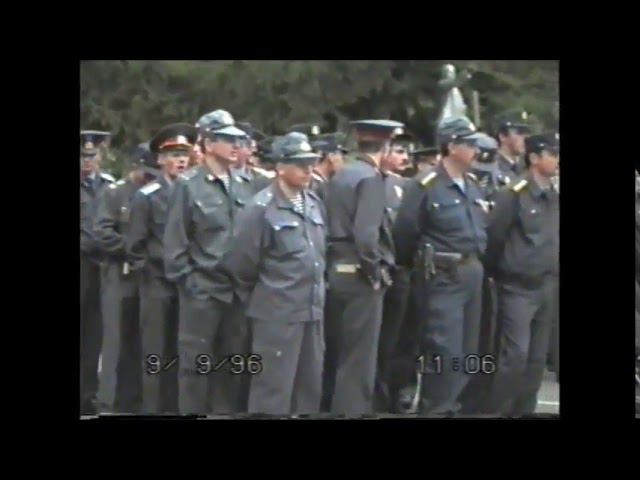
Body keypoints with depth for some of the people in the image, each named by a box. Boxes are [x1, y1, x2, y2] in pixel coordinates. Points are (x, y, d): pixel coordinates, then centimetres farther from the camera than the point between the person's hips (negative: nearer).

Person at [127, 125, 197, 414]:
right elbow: (135, 246, -4)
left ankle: (178, 407, 12)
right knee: (157, 354, -1)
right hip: (158, 286, -3)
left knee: (182, 354, 6)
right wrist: (149, 276, -6)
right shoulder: (146, 197, -4)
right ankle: (155, 408, 3)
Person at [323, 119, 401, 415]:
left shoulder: (339, 176, 12)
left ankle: (330, 407, 24)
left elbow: (333, 226, 12)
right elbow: (366, 235, -23)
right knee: (358, 358, -3)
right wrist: (376, 274, -13)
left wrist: (333, 264, 14)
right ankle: (351, 410, -2)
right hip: (359, 277, -8)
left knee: (335, 353, 16)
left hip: (335, 273, 8)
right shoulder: (371, 178, -14)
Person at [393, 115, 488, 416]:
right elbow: (404, 233, -10)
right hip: (442, 277, -8)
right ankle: (436, 410, -3)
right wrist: (415, 266, 2)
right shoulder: (426, 187, -12)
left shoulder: (473, 187, 12)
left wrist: (477, 265, 14)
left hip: (473, 275, 8)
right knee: (446, 351, -10)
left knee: (467, 351, 11)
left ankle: (451, 405, 21)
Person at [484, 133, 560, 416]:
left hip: (547, 286, 7)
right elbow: (494, 236, -8)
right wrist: (496, 273, 0)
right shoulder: (515, 195, -12)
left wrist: (552, 271, 13)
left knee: (537, 358, 8)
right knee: (515, 354, -11)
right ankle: (497, 412, -3)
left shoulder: (554, 198, 10)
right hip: (519, 287, -7)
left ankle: (524, 412, 14)